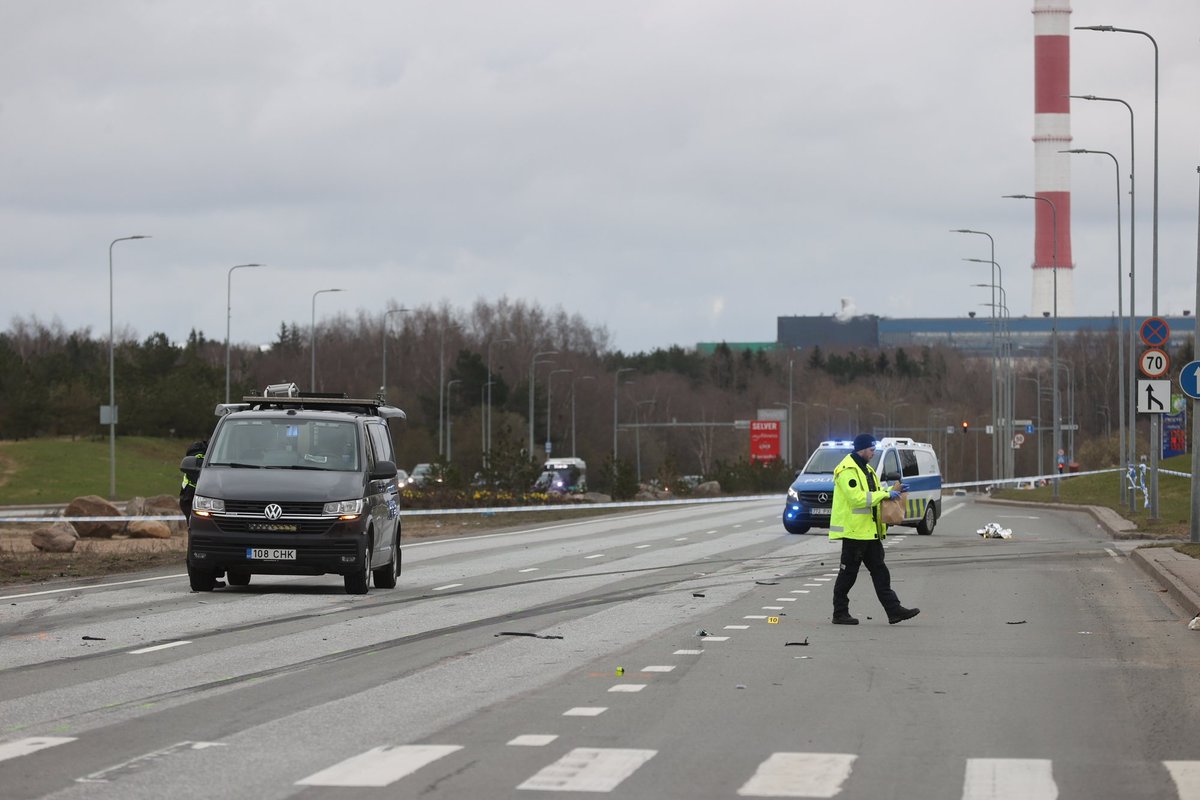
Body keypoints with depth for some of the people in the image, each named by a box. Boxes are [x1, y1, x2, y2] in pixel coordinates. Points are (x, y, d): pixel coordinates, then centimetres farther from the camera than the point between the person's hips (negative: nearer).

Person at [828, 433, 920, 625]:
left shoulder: (866, 469, 17)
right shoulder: (847, 471, -15)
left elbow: (873, 495, 23)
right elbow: (858, 498, -25)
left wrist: (894, 491, 8)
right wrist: (886, 494, -21)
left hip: (869, 531, 10)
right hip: (854, 530, -10)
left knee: (880, 572, 7)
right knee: (848, 573, -2)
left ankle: (894, 610, 6)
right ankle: (840, 613, 6)